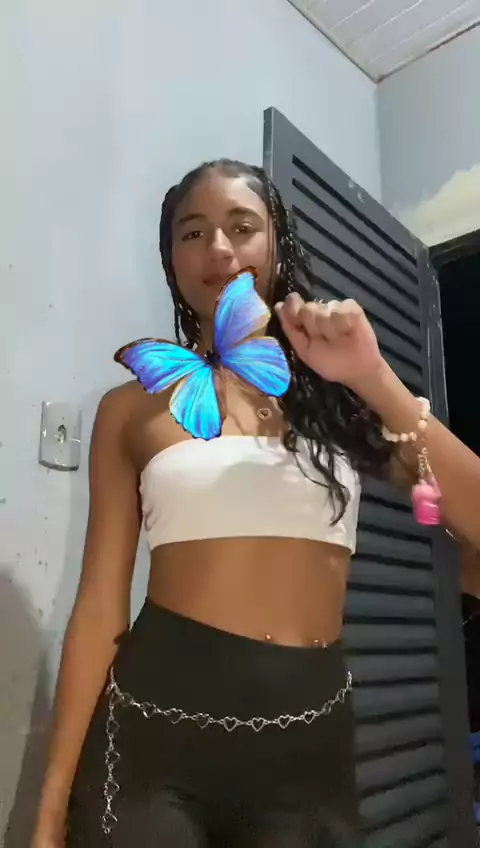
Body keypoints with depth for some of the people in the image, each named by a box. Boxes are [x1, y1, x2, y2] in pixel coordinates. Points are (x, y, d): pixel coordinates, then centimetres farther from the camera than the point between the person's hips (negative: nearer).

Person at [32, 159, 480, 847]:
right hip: (153, 727, 0)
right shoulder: (134, 407, 0)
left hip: (310, 740, 1)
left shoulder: (337, 392, 3)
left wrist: (374, 379, -16)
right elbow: (100, 606, -1)